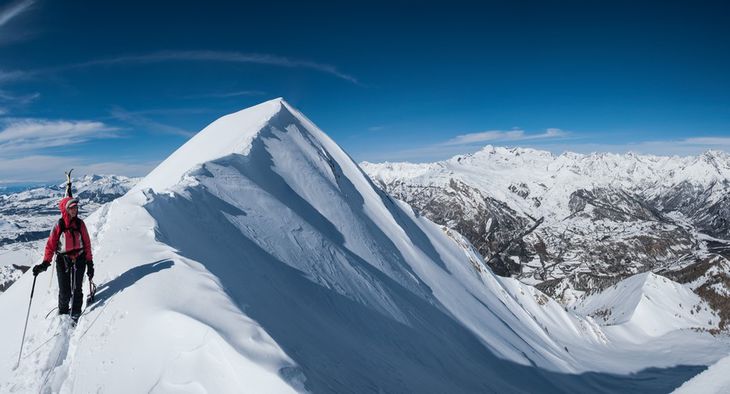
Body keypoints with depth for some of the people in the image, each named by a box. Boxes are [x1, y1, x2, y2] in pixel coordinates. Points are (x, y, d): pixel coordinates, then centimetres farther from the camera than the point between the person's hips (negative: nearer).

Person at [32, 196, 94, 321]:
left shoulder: (80, 224, -1)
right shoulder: (59, 225, -6)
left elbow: (87, 244, 4)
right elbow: (51, 244, -4)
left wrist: (90, 263, 4)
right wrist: (45, 263, -14)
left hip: (79, 259, 1)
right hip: (63, 260, -1)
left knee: (77, 288, 1)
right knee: (64, 291, 2)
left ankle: (76, 314, 18)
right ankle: (63, 312, 28)